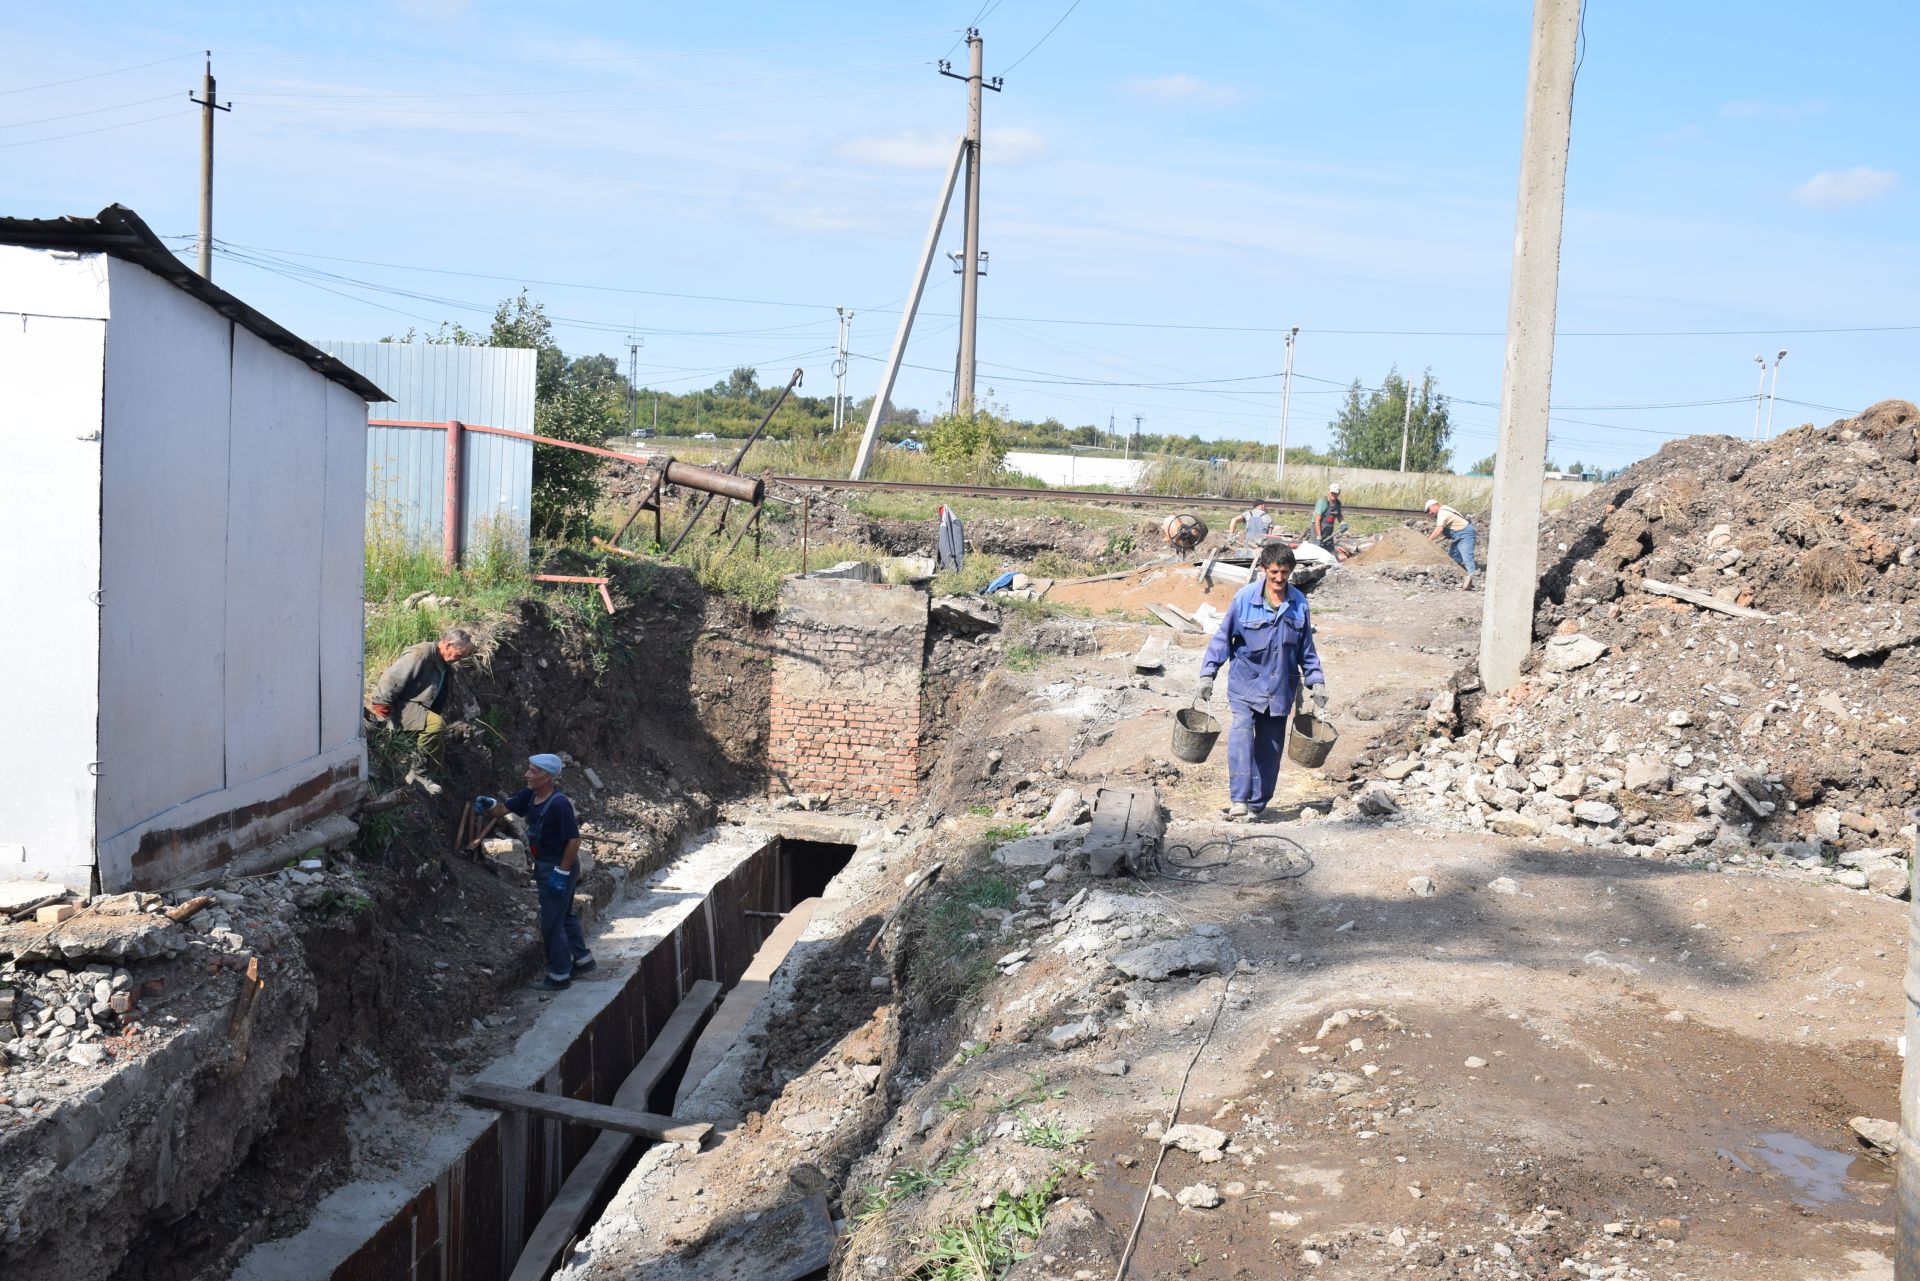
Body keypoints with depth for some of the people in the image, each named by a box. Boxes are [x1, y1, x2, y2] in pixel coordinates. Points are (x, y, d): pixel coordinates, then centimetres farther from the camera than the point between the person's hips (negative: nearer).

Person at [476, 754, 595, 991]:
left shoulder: (559, 804, -28)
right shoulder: (529, 795, -3)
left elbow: (574, 839, -26)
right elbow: (503, 808, 1)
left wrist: (561, 873, -23)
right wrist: (488, 805, -22)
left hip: (559, 867, -9)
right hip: (544, 865, 9)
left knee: (552, 923, 1)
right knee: (564, 916, 23)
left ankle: (559, 977, 15)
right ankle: (582, 959, 39)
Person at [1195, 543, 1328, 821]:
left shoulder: (1298, 602, 3)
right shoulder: (1245, 598, -7)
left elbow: (1306, 648, 14)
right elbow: (1223, 637, -1)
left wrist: (1316, 682, 10)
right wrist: (1207, 674, -7)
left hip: (1280, 686, 4)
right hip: (1246, 682, -3)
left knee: (1270, 745, 7)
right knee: (1241, 730, -24)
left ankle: (1257, 803, 19)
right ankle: (1239, 800, -27)